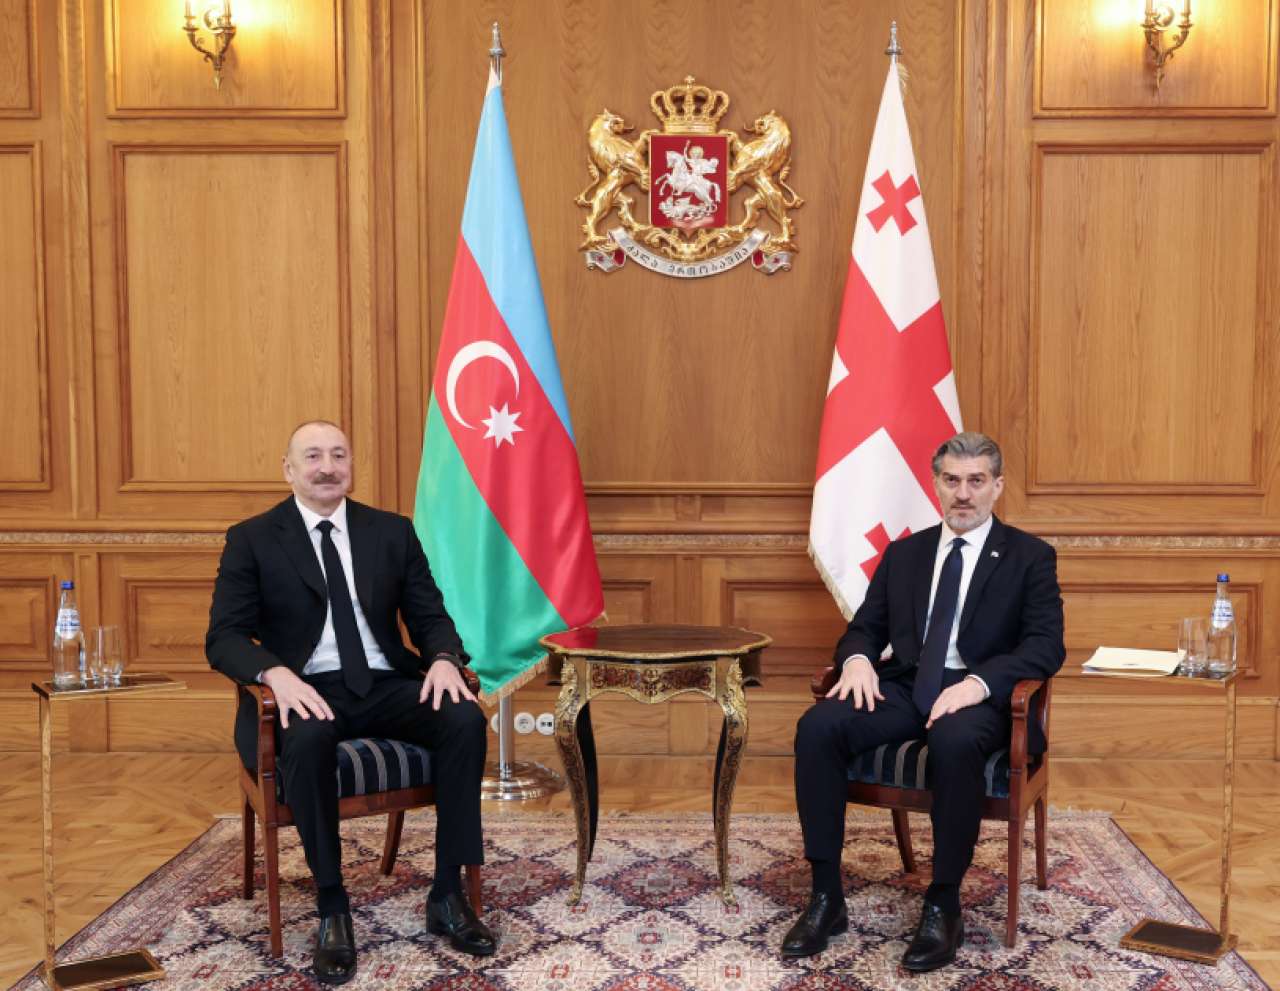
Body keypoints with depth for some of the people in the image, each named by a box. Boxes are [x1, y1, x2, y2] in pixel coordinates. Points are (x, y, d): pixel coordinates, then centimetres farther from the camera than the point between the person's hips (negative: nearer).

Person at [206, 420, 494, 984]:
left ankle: (447, 895, -13)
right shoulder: (252, 539, 3)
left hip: (386, 685, 3)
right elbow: (223, 637, -4)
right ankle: (332, 909, -19)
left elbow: (430, 616, 9)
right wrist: (277, 673, -25)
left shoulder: (393, 532, 11)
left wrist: (443, 659, -15)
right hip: (307, 690, -3)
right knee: (309, 738, -38)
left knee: (465, 718, -25)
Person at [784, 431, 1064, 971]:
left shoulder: (1031, 556, 4)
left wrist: (980, 682, -24)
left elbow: (1047, 645, -6)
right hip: (904, 687, 4)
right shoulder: (902, 553, 16)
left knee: (955, 741, -40)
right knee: (817, 726, -25)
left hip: (979, 695, -3)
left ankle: (943, 906, -22)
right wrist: (858, 658, -11)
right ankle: (826, 896, -17)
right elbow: (864, 627, 15)